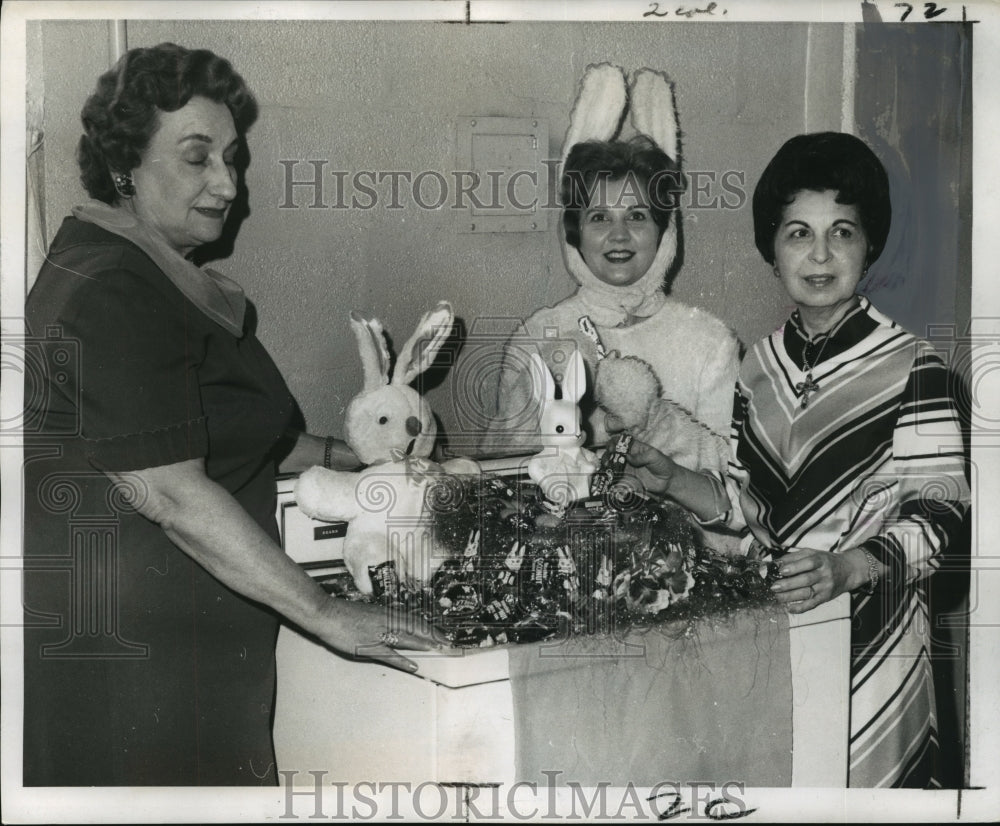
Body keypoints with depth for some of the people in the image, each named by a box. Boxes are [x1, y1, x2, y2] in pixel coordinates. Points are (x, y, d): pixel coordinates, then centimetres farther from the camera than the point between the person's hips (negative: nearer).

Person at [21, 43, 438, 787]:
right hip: (129, 661, -10)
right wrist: (326, 615, -21)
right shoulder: (112, 297, -19)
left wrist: (338, 455, 11)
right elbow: (170, 493, -23)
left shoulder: (154, 277, 14)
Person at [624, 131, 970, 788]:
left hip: (868, 625, -4)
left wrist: (847, 567, -26)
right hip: (770, 619, 4)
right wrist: (673, 481, -5)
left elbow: (937, 515, -11)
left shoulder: (910, 365, -10)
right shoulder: (760, 364, 5)